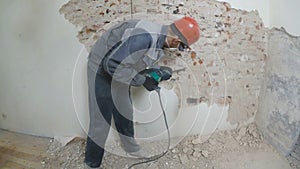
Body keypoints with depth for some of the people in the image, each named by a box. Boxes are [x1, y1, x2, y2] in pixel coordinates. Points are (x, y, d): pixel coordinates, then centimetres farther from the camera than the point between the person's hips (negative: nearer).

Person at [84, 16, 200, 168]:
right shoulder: (145, 37, -37)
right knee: (101, 121, -2)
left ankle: (131, 149, 42)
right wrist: (142, 80, -27)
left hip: (118, 69, 9)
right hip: (102, 68, -9)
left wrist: (158, 71, -5)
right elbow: (111, 64, -35)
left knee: (124, 113, 21)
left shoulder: (159, 36, -7)